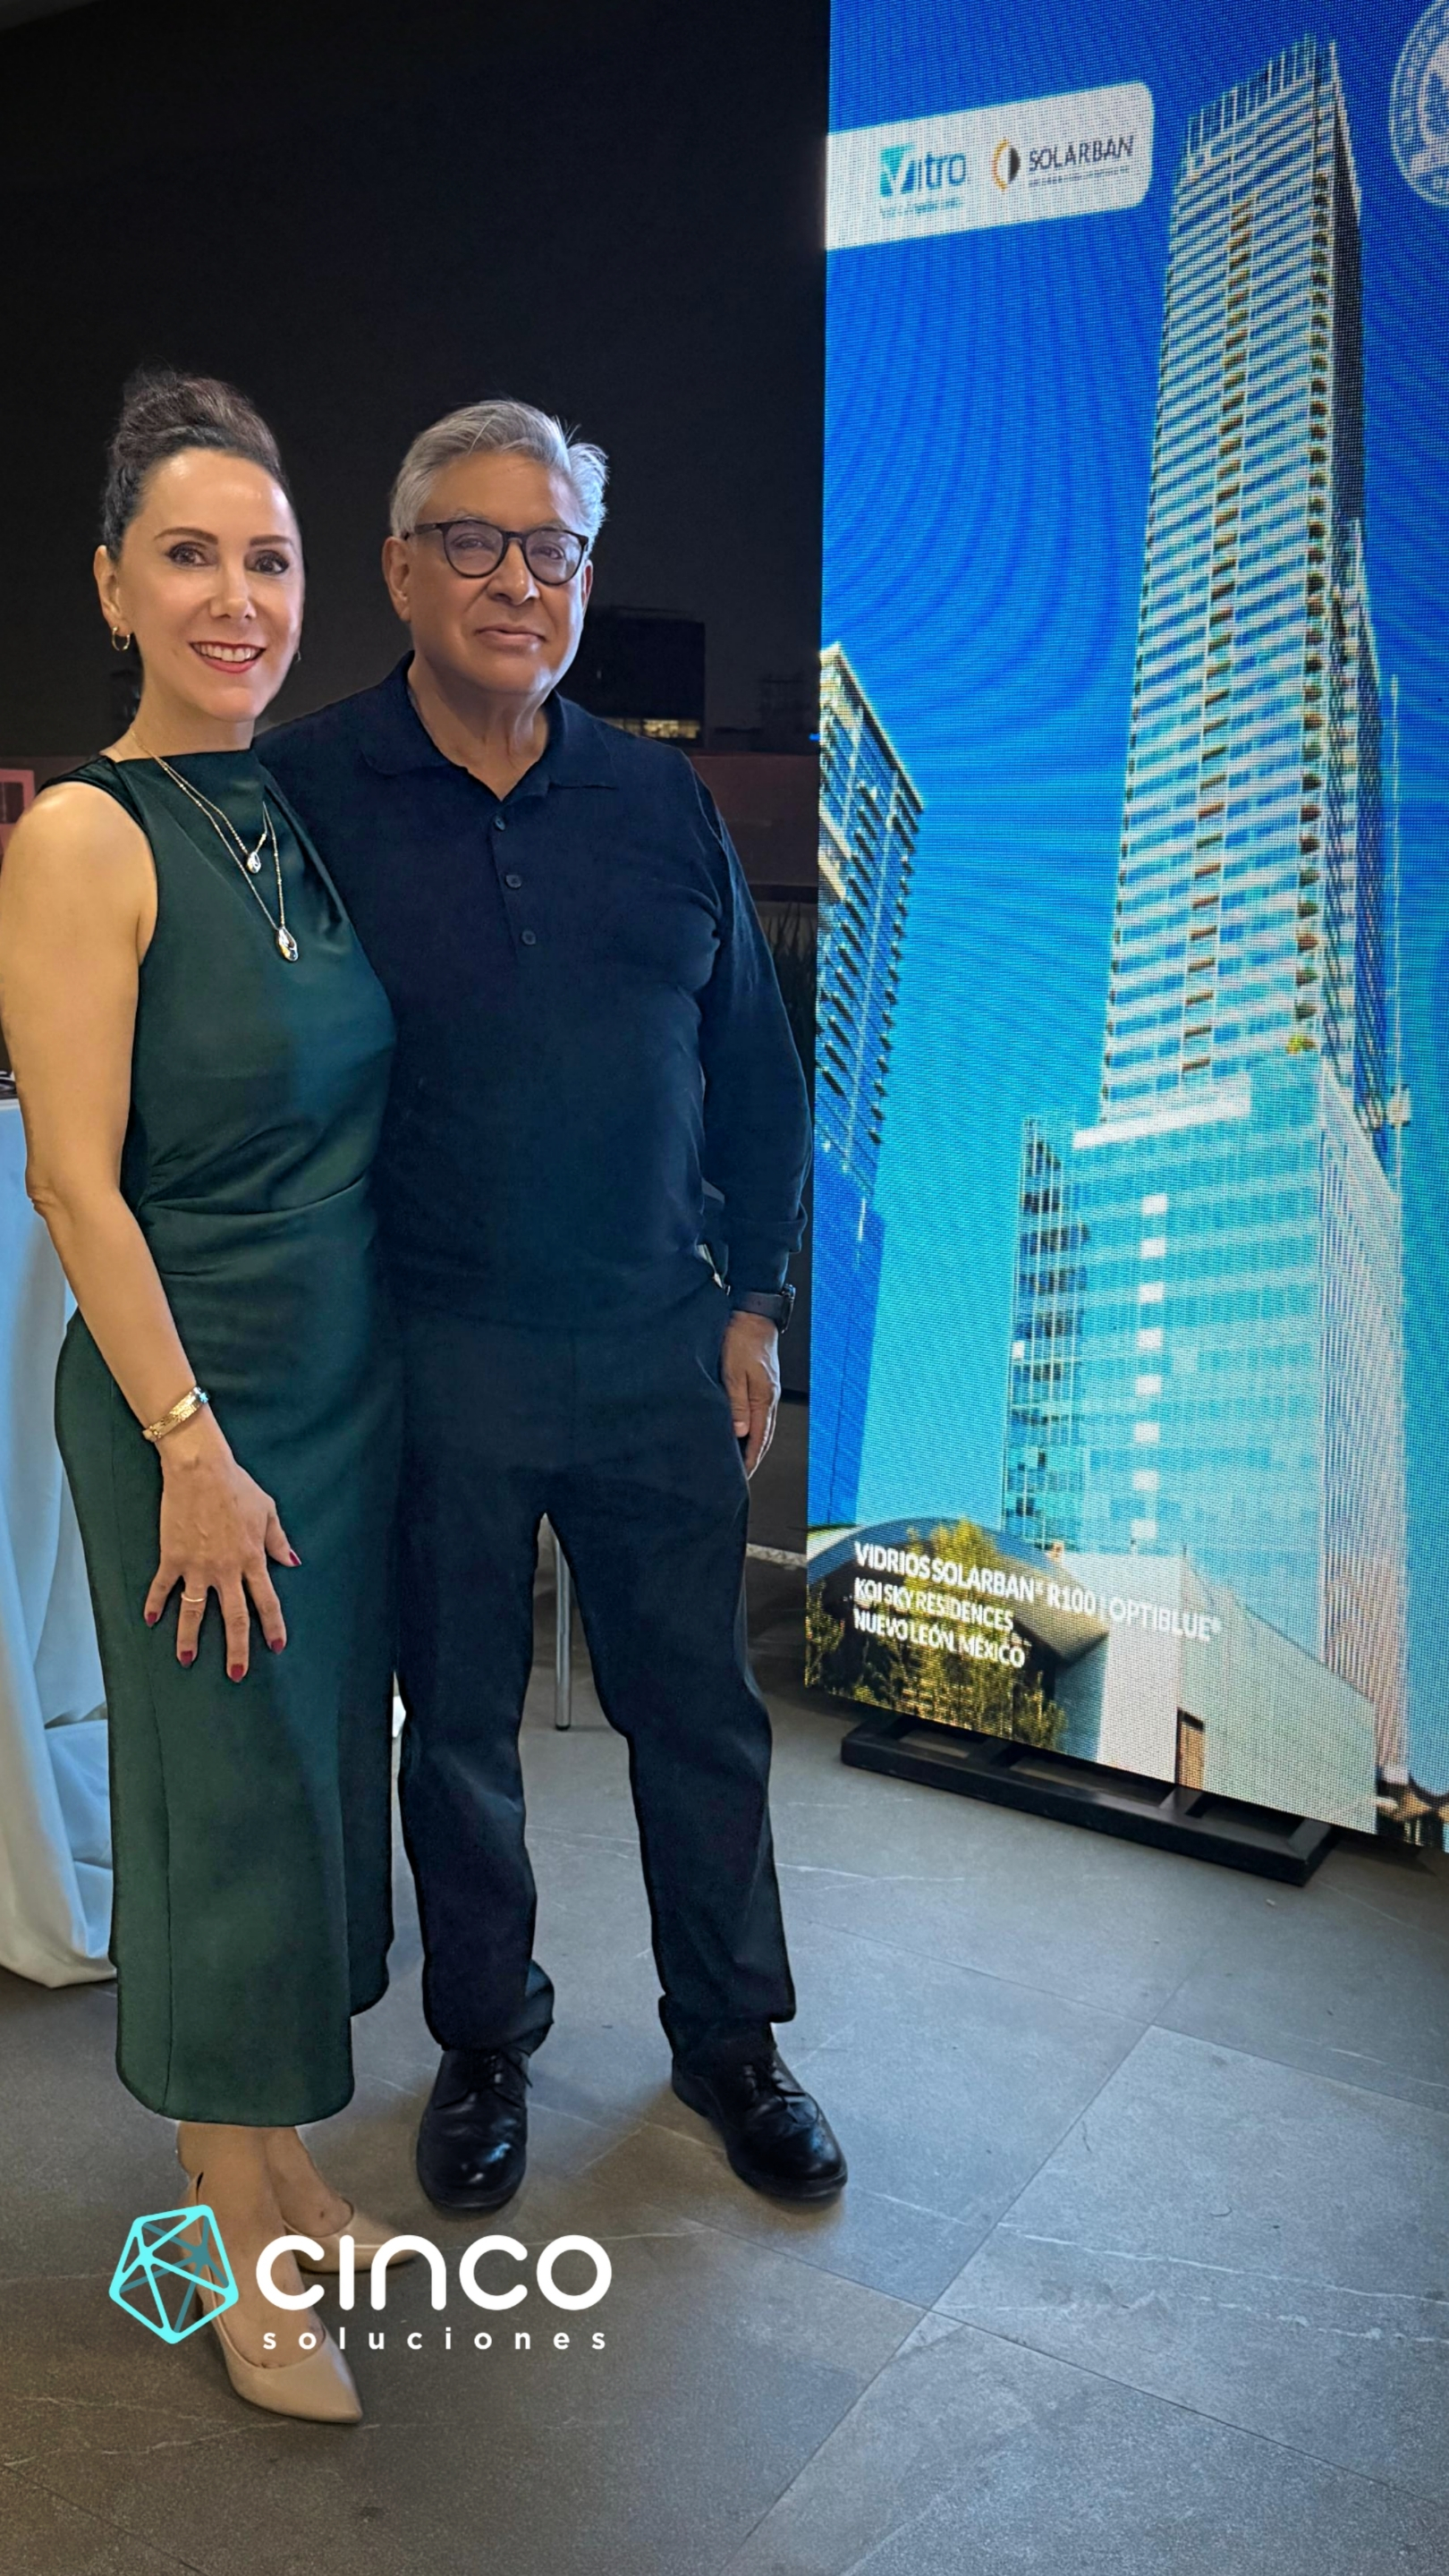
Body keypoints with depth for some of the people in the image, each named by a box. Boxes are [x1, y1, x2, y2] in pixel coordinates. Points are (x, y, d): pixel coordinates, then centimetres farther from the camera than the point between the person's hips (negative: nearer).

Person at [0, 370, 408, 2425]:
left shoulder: (298, 814, 8)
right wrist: (193, 1448, -18)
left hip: (354, 1381, 7)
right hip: (195, 1399, -7)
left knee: (326, 1771, 17)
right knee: (227, 1793, 5)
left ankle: (285, 2165, 38)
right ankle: (244, 2250, 27)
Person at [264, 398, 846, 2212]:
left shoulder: (662, 804, 6)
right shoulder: (300, 794, -4)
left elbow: (755, 1070, 10)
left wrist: (753, 1300, 8)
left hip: (660, 1347, 3)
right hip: (433, 1361, -2)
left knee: (699, 1707, 13)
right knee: (456, 1727, 13)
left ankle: (729, 2038, 35)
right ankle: (483, 2043, 36)